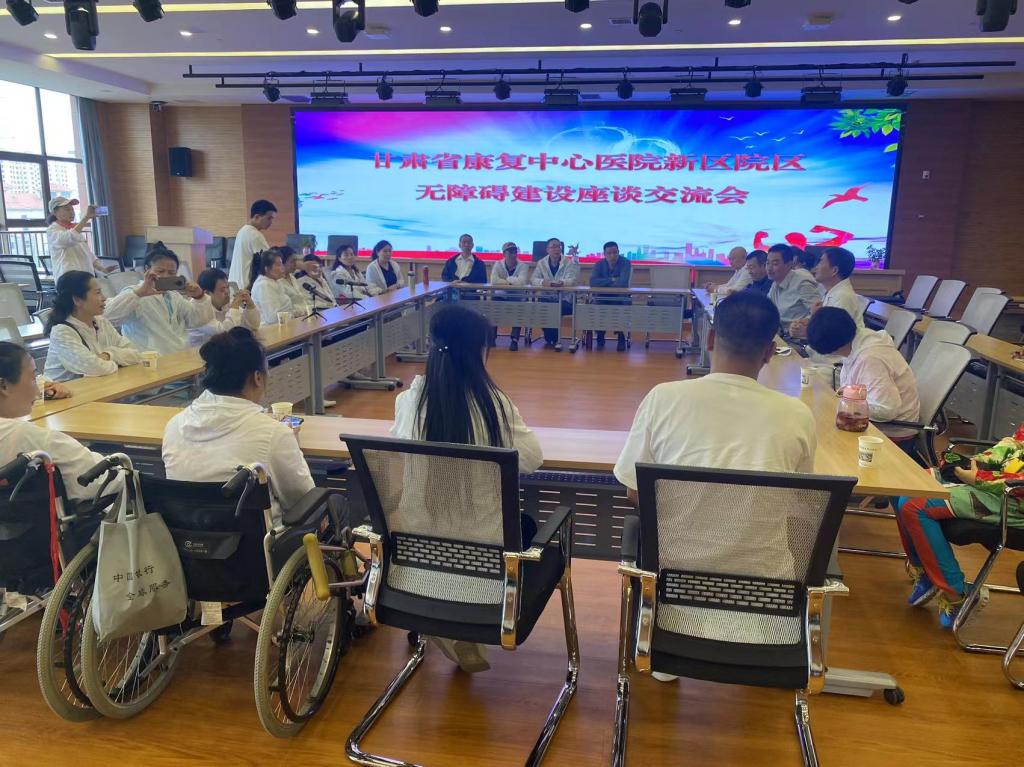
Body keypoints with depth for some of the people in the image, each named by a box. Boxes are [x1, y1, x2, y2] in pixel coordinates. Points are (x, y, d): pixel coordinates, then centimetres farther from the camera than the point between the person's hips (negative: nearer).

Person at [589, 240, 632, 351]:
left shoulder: (626, 263, -12)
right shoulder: (599, 264, -3)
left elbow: (623, 283, -27)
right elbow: (592, 282, -20)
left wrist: (604, 283, -17)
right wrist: (612, 280, -23)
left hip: (621, 297, -2)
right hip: (603, 297, 2)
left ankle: (621, 336, -11)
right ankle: (600, 336, -4)